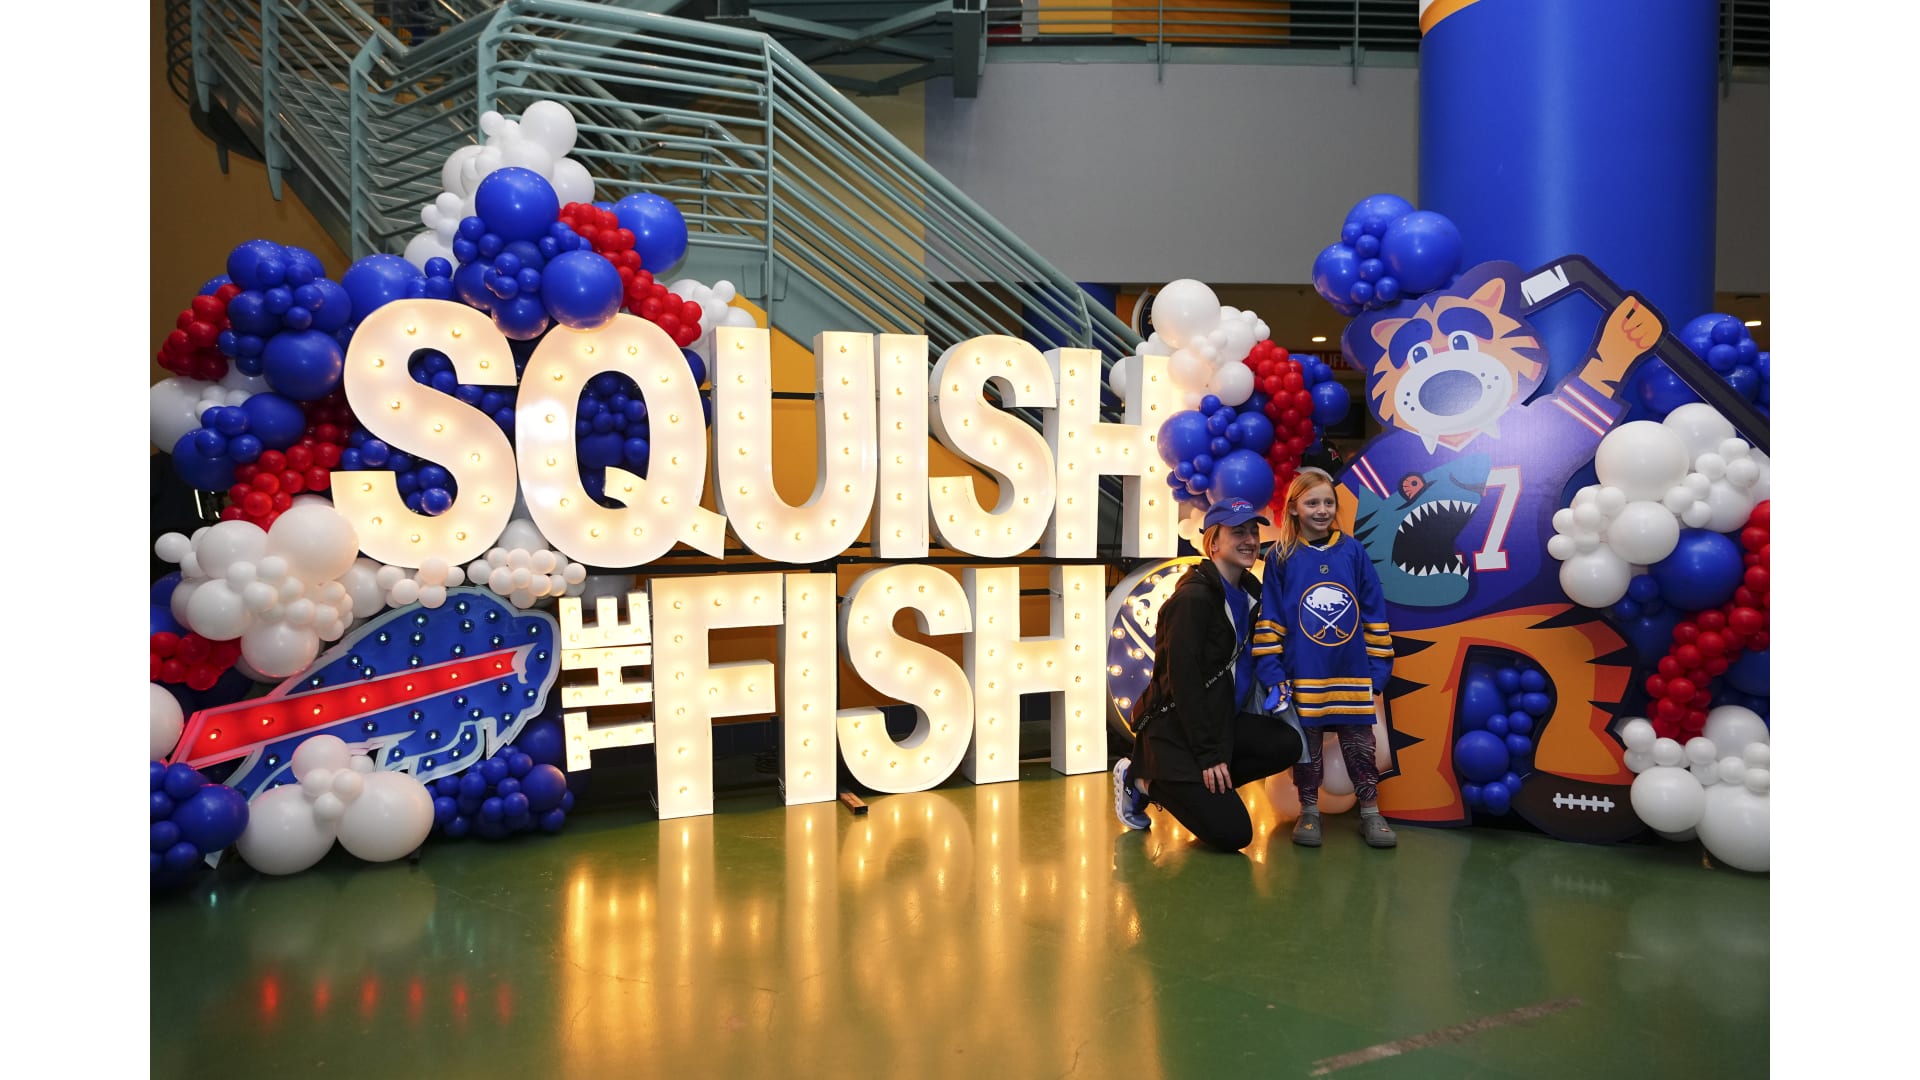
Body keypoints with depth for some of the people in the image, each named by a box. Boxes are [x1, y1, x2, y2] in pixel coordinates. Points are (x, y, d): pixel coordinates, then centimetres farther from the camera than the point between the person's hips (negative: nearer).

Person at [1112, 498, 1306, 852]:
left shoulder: (1250, 591, 8)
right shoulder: (1194, 597, -19)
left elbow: (1246, 662, 15)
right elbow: (1183, 680, -21)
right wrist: (1208, 755, -22)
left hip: (1219, 719, 9)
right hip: (1174, 727, -9)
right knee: (1232, 833, -14)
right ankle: (1144, 779, 6)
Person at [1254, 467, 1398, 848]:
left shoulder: (1353, 551, 2)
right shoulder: (1281, 558, -2)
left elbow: (1374, 613, 4)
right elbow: (1269, 620, -2)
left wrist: (1379, 667, 1)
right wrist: (1271, 675, -7)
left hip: (1353, 674, 1)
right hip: (1302, 677, -1)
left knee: (1360, 746, 8)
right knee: (1306, 747, 9)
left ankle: (1370, 811, 19)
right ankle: (1309, 812, 22)